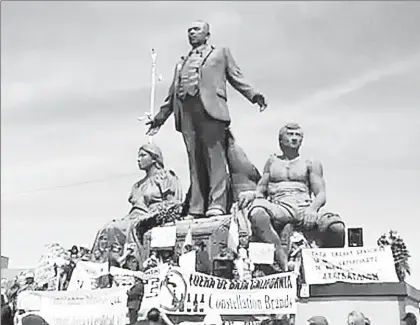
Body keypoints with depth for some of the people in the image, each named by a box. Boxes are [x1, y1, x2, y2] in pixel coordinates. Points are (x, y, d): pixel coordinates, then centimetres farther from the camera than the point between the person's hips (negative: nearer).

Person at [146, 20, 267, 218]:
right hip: (186, 111, 4)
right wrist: (161, 116, 20)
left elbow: (236, 77, 12)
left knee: (215, 156, -13)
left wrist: (254, 96, -3)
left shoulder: (220, 53, 22)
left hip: (210, 108, -4)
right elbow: (172, 92, 29)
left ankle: (217, 205, -20)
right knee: (195, 161, -2)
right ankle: (195, 209, -7)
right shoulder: (181, 63, 32)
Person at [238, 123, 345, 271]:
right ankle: (281, 256, -40)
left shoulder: (311, 164, 23)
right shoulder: (272, 161, 28)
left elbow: (321, 195, 12)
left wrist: (312, 209, -12)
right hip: (279, 208, 0)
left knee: (337, 228, -34)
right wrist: (252, 194, -1)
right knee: (257, 213, -39)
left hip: (304, 208, 0)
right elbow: (261, 190, 25)